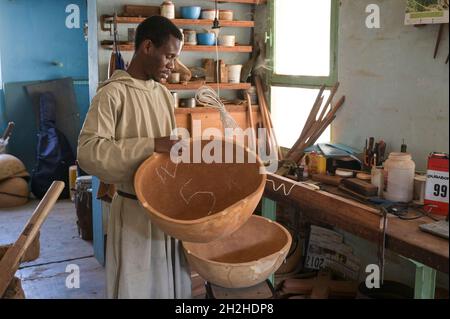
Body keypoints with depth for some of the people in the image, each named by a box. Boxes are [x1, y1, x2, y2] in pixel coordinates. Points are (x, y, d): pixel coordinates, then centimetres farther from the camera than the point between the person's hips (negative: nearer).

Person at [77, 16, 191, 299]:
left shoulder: (164, 94, 8)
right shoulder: (113, 93, -15)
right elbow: (88, 152, -23)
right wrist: (151, 145, -27)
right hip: (135, 209, -6)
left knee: (173, 281, 16)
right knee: (138, 283, 8)